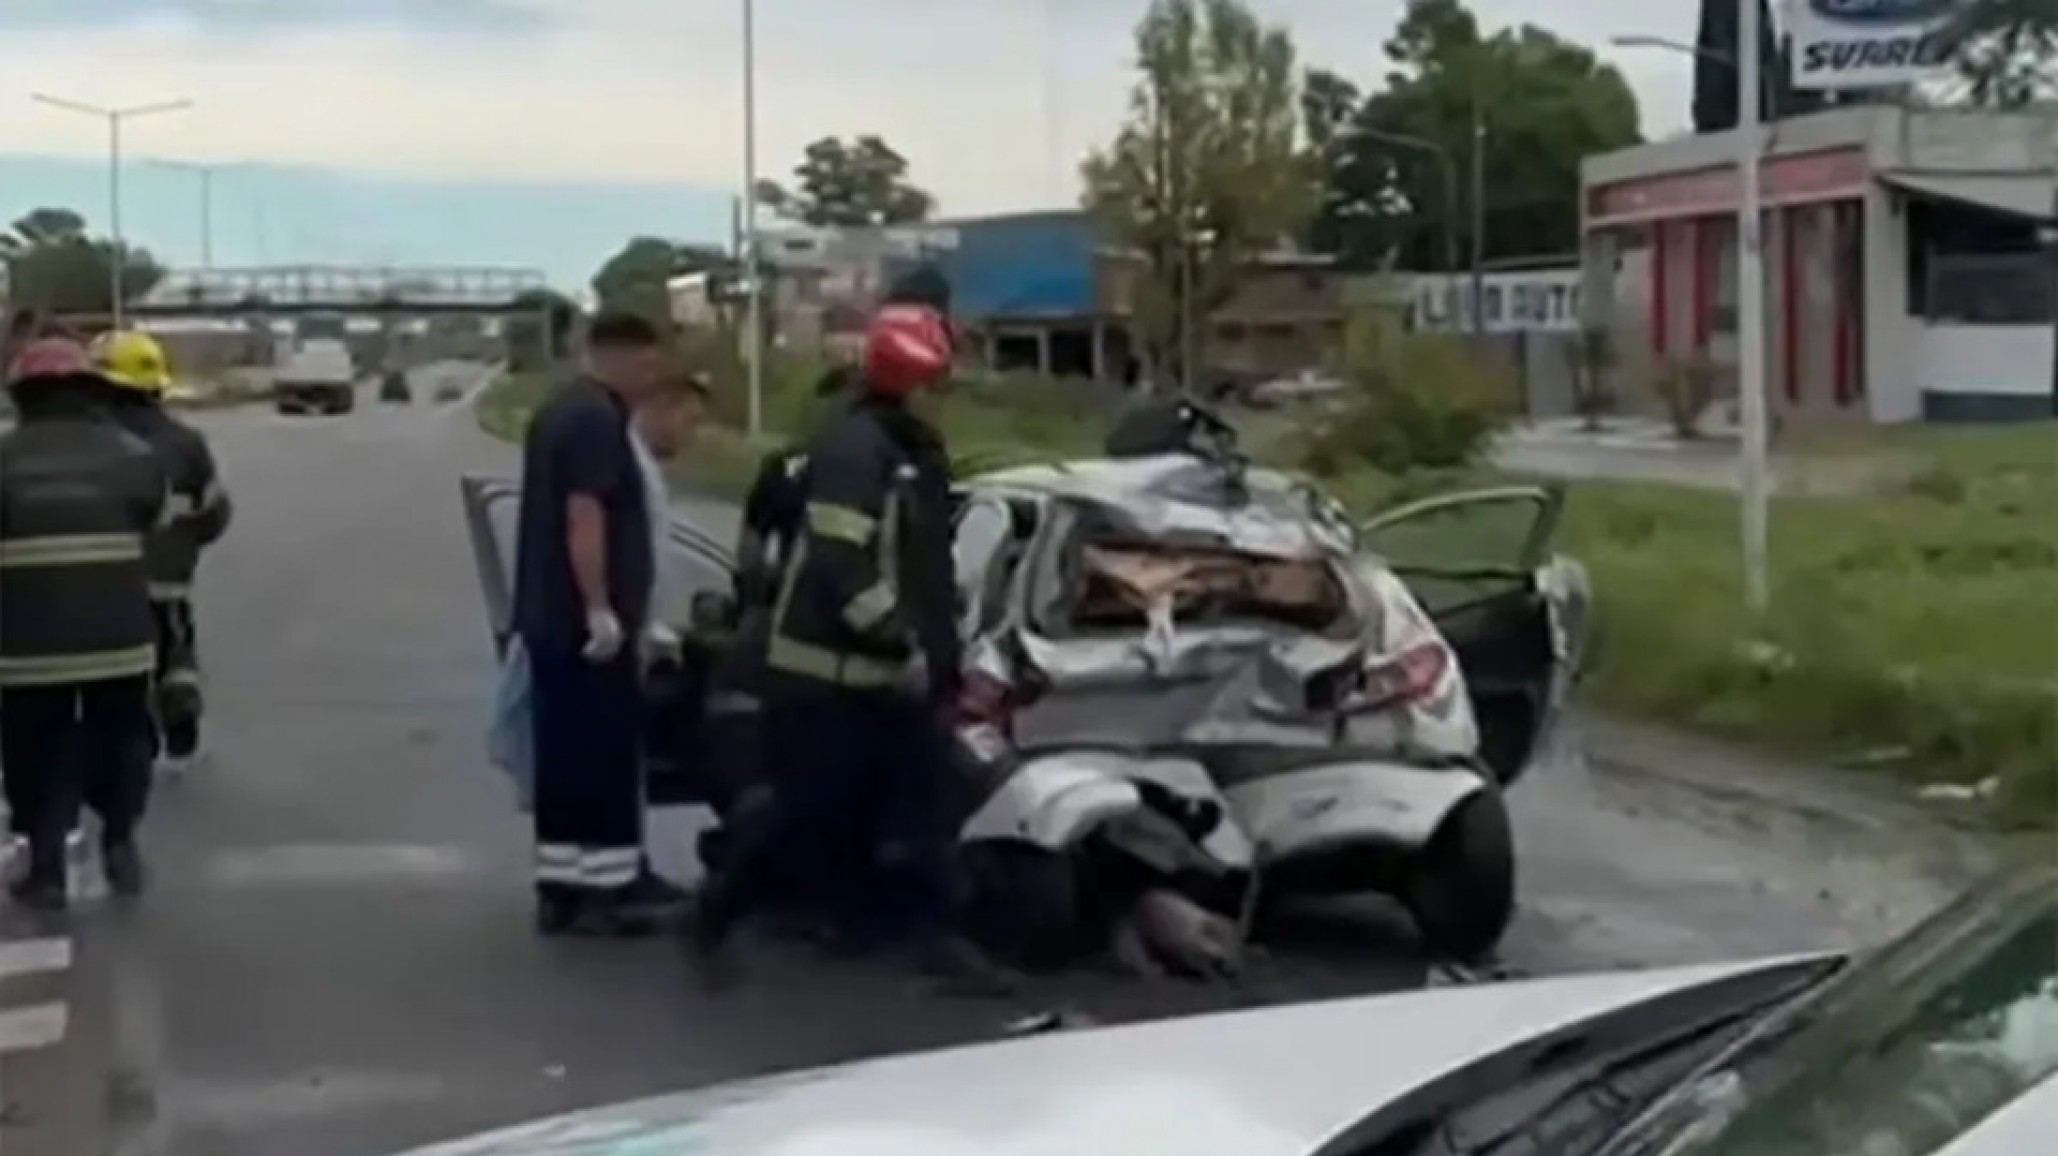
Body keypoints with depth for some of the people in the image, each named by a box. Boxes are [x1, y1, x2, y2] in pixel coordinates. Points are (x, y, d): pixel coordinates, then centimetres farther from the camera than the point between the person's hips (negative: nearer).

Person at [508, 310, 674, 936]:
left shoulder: (561, 409, 17)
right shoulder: (597, 418, -15)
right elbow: (584, 516, -23)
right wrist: (601, 609, -24)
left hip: (549, 616, 10)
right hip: (585, 622, -10)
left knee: (562, 755, 10)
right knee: (607, 754, -4)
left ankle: (559, 886, 13)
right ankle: (605, 888, -1)